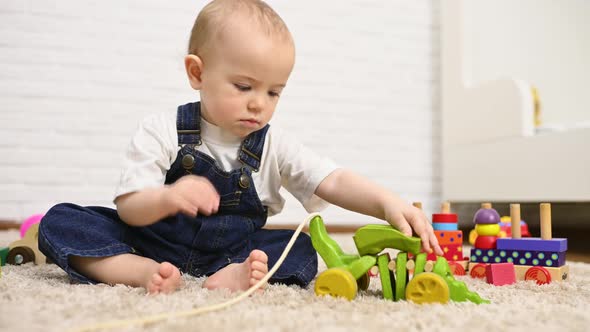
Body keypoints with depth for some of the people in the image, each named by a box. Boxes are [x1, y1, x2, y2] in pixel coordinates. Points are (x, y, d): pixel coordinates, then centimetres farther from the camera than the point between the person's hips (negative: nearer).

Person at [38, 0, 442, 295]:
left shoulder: (274, 146, -3)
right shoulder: (162, 132, -9)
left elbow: (335, 182, -12)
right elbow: (129, 208, -13)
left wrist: (386, 202, -32)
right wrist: (166, 198, -37)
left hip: (231, 250, 2)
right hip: (152, 241, -1)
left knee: (302, 251, -19)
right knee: (60, 221, -18)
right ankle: (145, 272, -34)